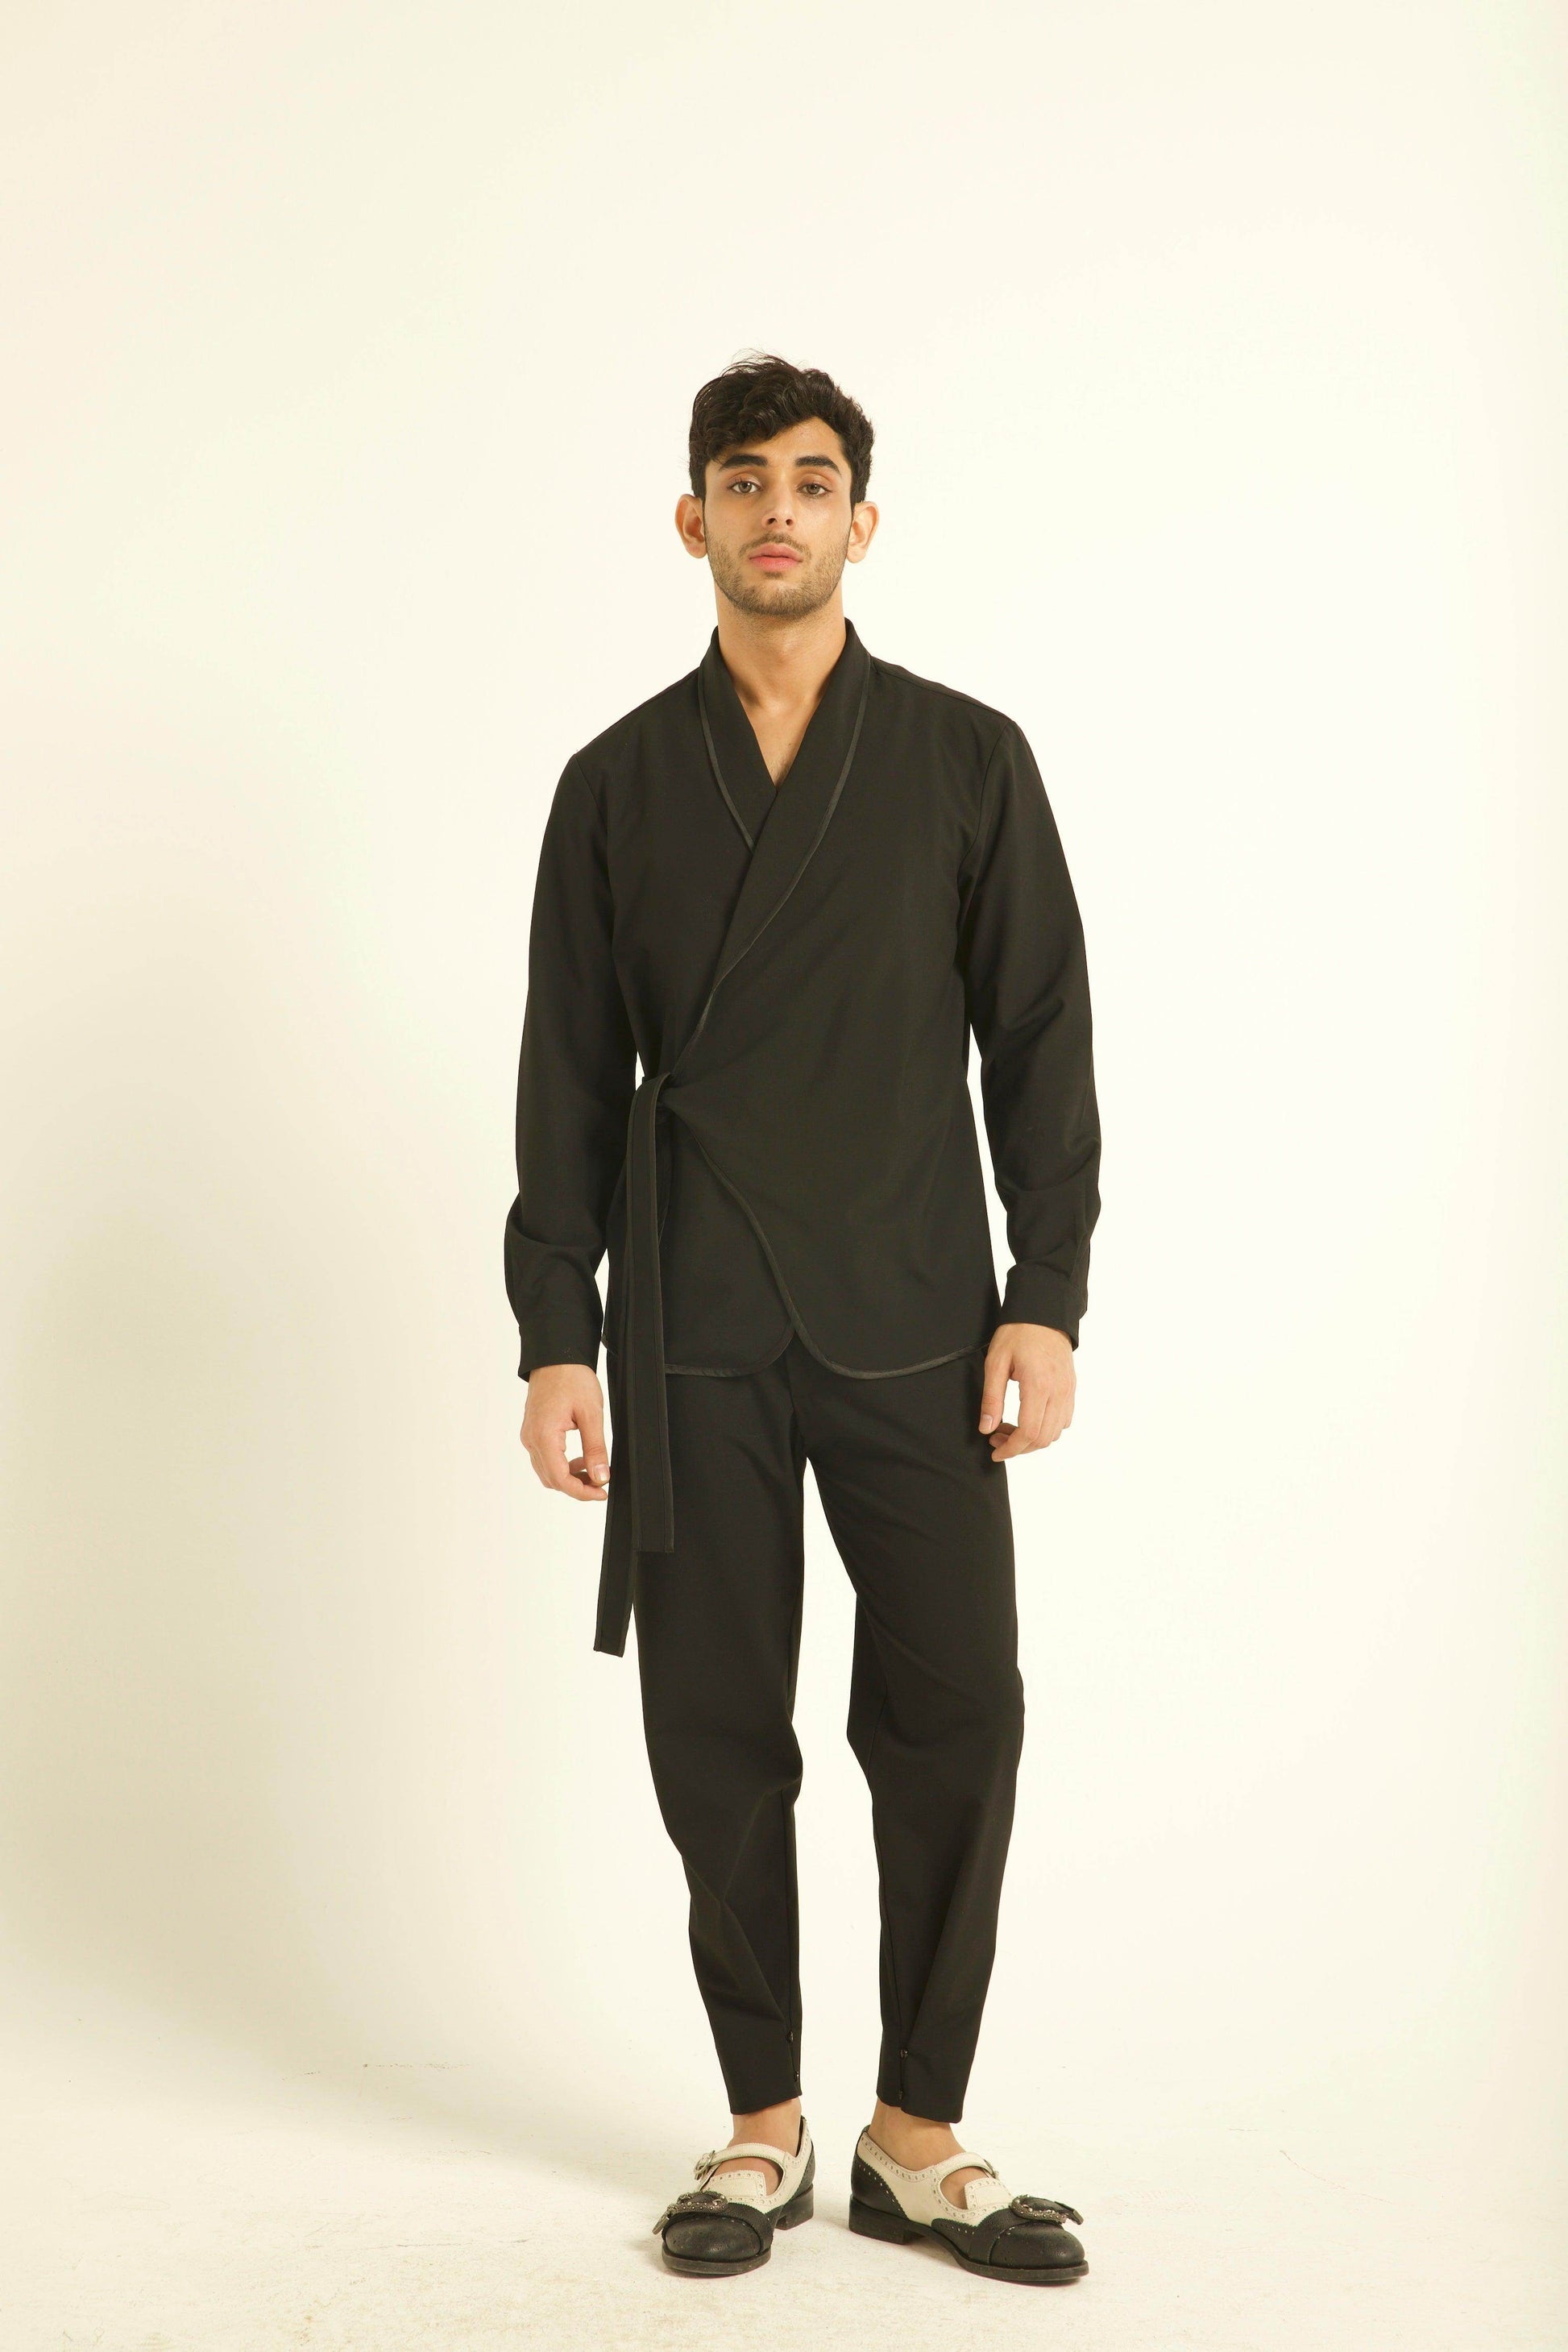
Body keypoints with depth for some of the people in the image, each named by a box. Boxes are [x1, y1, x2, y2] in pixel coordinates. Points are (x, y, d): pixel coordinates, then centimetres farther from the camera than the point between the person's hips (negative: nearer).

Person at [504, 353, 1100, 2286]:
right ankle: (764, 2126, 21)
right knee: (718, 1739, 5)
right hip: (691, 1343, 1)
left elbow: (1041, 1041, 4)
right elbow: (569, 1079, 7)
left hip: (912, 1326, 0)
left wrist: (1045, 1301, -4)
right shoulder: (618, 783, 8)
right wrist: (555, 1338, 1)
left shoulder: (967, 761, 6)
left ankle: (917, 2139, 15)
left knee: (955, 1723, -2)